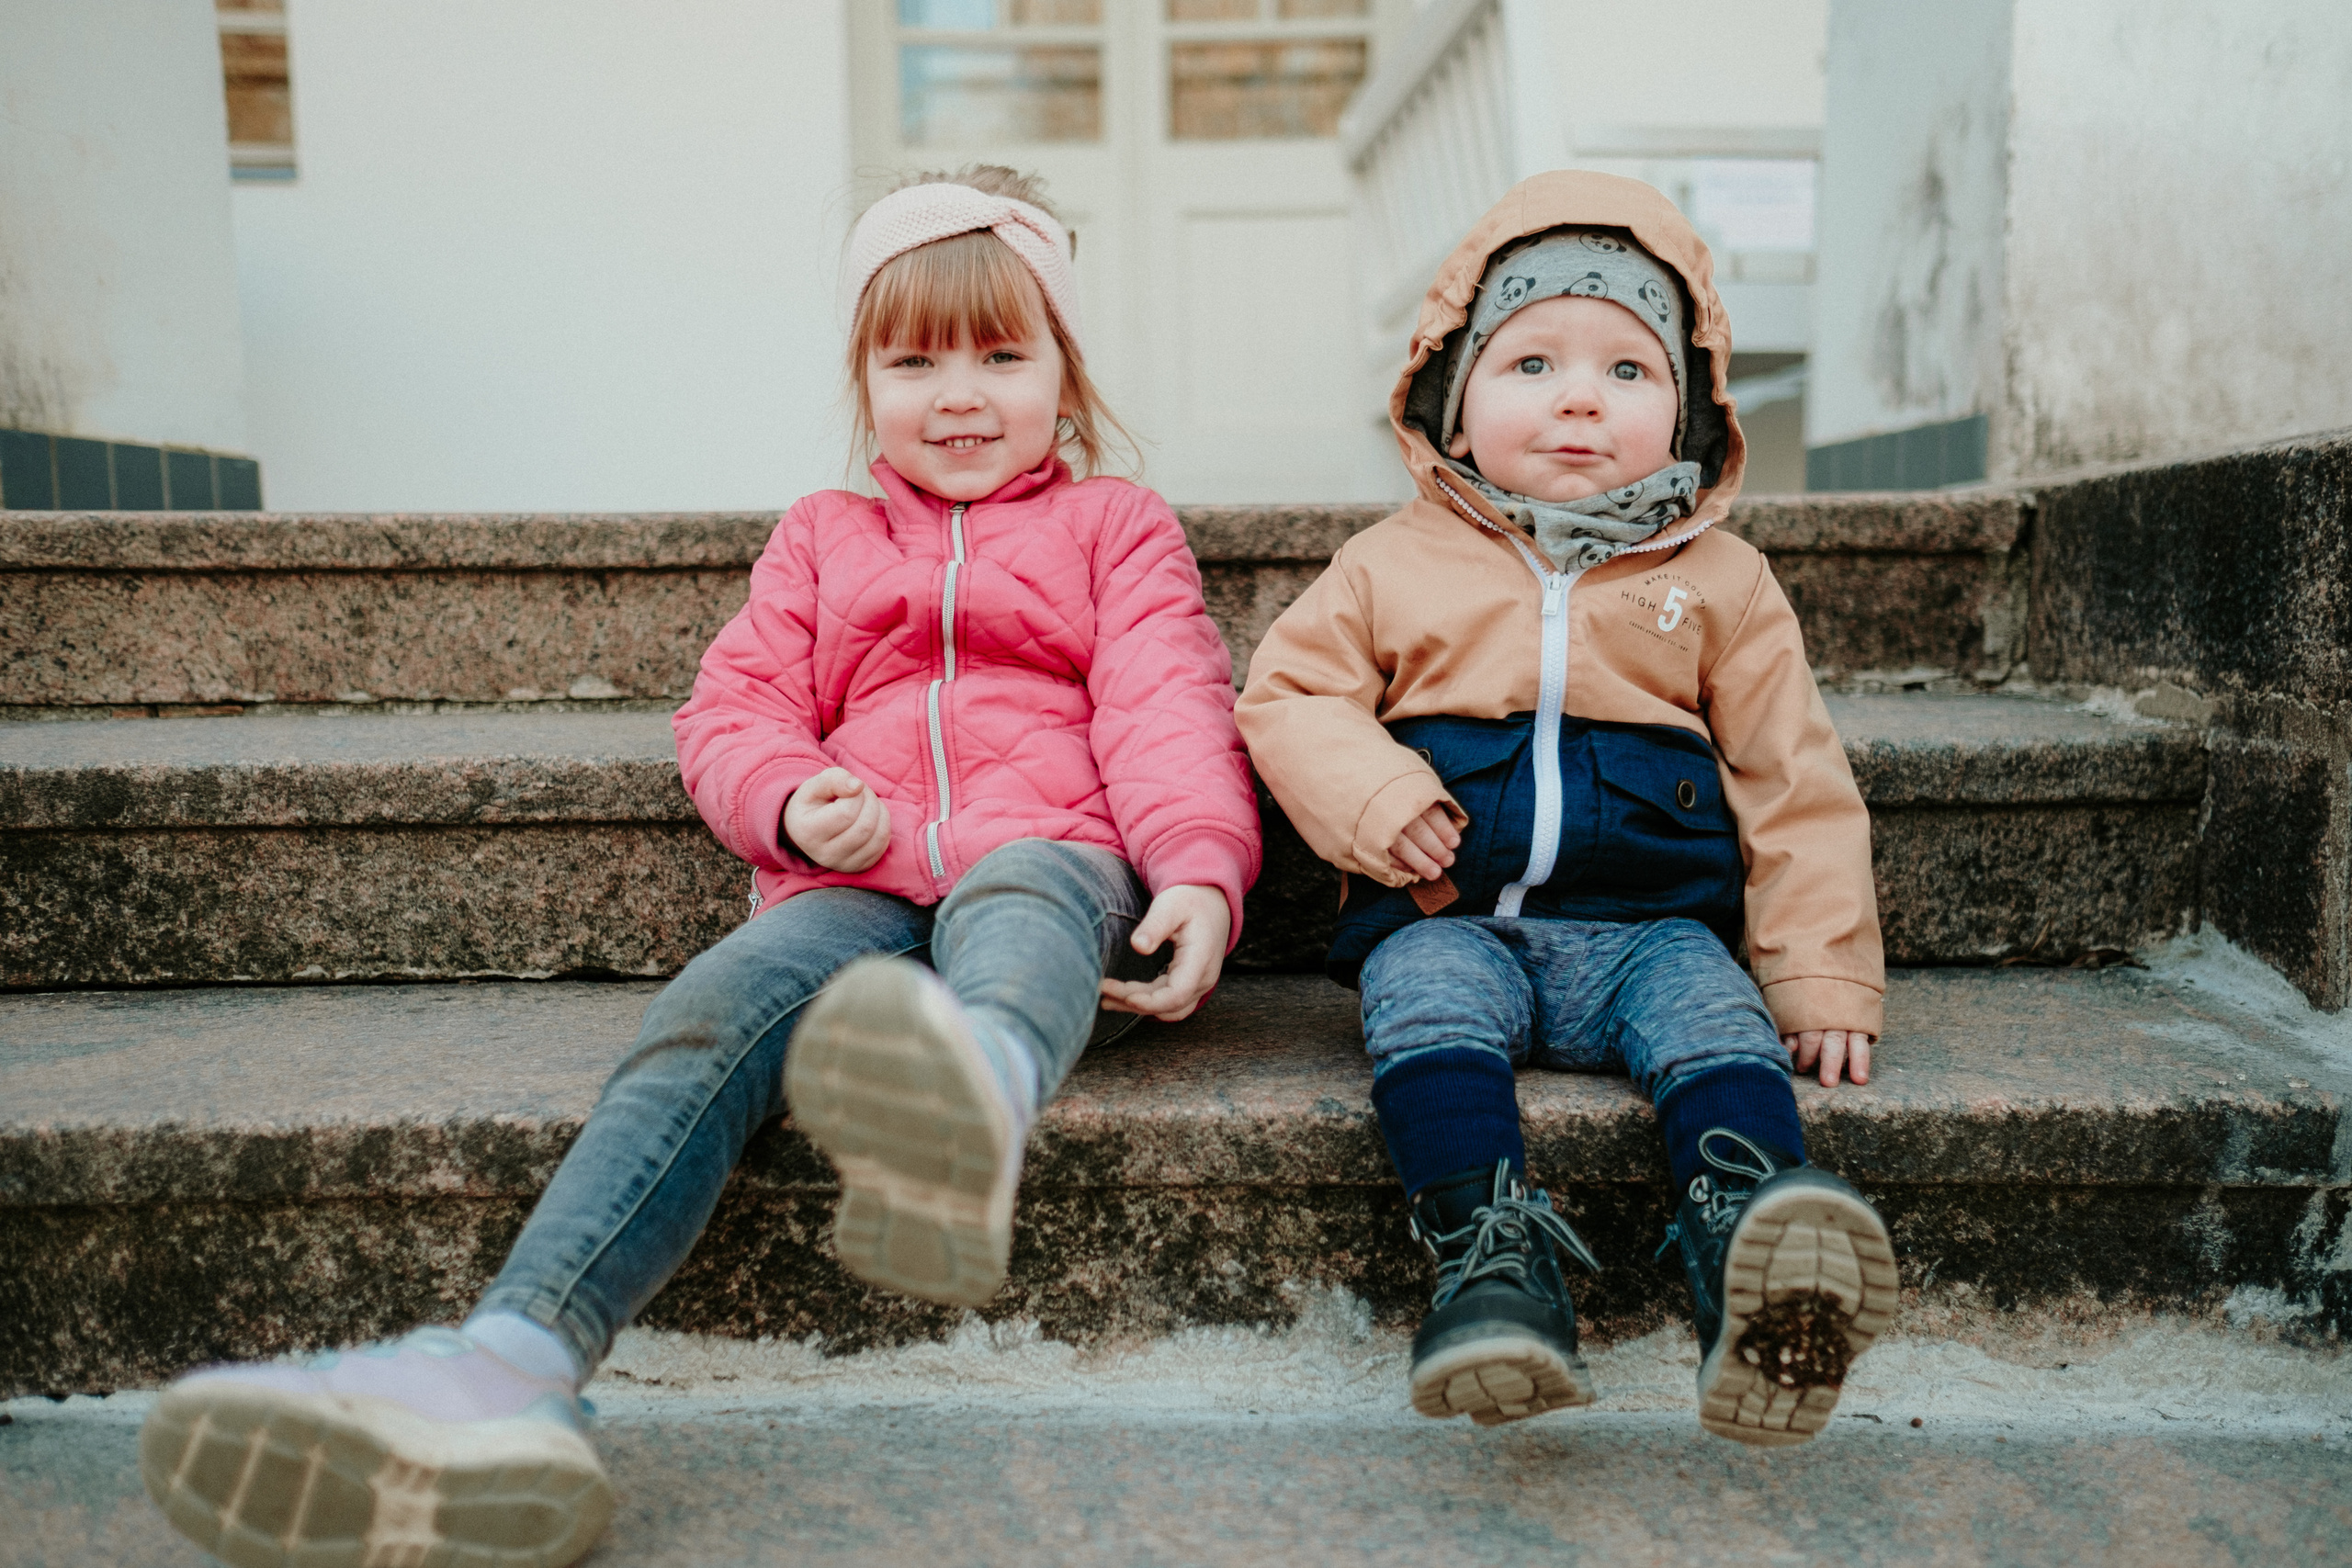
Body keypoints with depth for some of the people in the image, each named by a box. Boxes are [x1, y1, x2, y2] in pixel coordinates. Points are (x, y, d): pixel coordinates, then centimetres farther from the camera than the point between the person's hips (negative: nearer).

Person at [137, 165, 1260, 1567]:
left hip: (1052, 868, -2)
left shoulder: (1116, 526, 21)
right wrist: (796, 806, -7)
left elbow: (1169, 707, 5)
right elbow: (733, 708, 19)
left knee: (1018, 896, -39)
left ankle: (984, 1090, -76)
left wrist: (1201, 872, -15)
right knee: (715, 1011, -29)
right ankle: (517, 1362, -48)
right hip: (854, 887, 3)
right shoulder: (824, 539, 29)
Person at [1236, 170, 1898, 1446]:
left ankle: (1756, 1276, -45)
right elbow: (1286, 696, 10)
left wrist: (1822, 974, 3)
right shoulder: (1394, 566, 11)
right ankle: (1493, 1265, -40)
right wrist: (1370, 797, -11)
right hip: (1450, 918, 0)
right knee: (1428, 1001, -30)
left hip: (1647, 923, 1)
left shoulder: (1719, 583, 12)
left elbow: (1793, 784, 11)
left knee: (1712, 1011, -28)